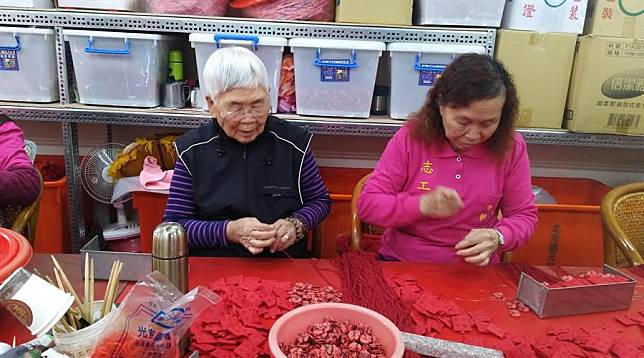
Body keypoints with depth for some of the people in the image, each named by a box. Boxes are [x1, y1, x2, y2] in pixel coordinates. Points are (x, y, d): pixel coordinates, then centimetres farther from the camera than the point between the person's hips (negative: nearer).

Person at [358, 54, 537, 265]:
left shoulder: (511, 148, -4)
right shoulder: (410, 138, -8)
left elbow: (524, 216, 5)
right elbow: (367, 204, -7)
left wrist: (497, 238, -16)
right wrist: (421, 205, -22)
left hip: (474, 273, 1)